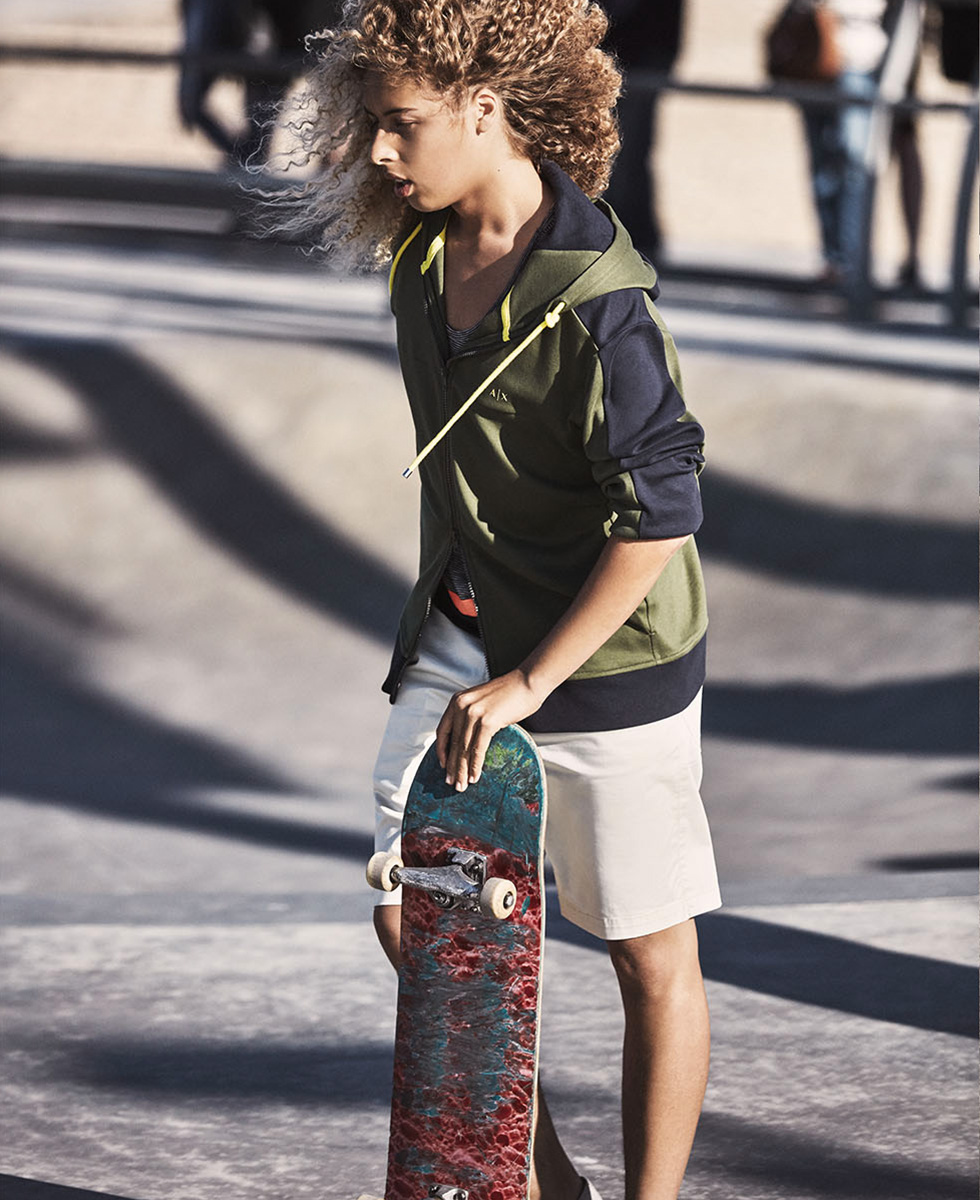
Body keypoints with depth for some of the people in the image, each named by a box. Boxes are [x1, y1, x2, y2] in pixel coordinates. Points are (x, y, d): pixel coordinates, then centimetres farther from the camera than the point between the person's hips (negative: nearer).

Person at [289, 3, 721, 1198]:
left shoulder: (596, 295, -24)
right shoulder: (424, 250, 0)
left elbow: (659, 515, -25)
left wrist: (530, 681, -23)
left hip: (610, 653, -7)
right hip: (464, 634, 7)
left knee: (650, 957, 4)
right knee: (410, 912, 3)